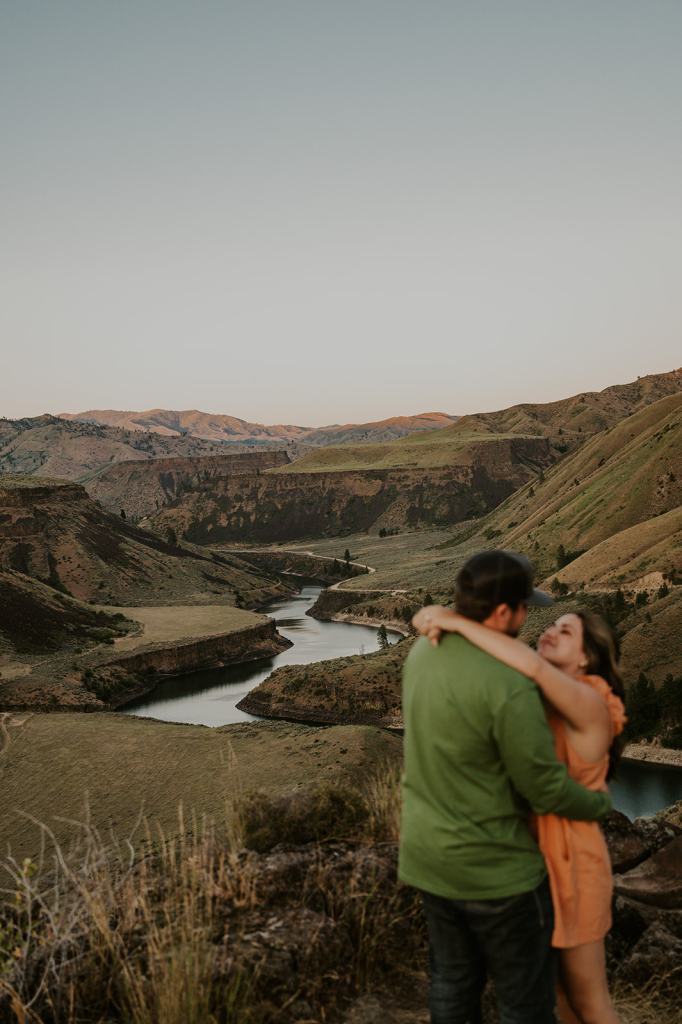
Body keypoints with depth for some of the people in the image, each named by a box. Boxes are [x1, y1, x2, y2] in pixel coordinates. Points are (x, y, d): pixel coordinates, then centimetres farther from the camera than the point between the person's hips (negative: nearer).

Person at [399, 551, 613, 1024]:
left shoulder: (424, 651, -5)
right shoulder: (510, 688, -31)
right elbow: (546, 789, -21)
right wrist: (598, 803, 2)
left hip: (428, 853, 7)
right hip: (495, 867, -7)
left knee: (454, 976, 25)